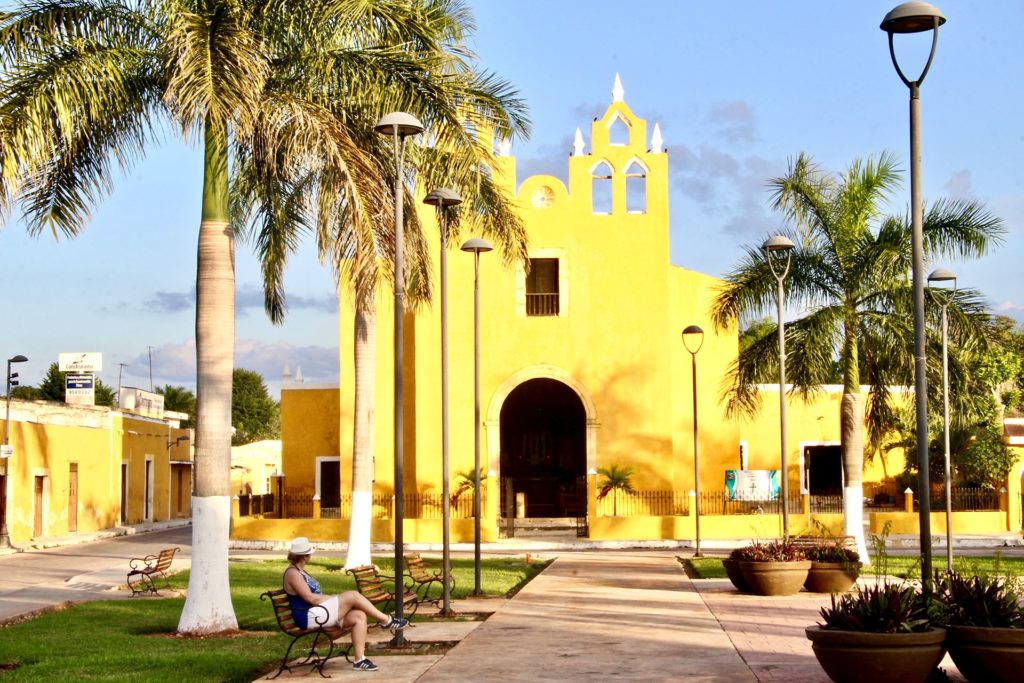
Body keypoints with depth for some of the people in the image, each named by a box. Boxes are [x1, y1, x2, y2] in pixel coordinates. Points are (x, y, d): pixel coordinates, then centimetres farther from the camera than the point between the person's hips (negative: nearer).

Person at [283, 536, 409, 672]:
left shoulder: (300, 572, 23)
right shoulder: (292, 573, -10)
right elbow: (310, 598, -18)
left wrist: (335, 599, 5)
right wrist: (335, 598, -10)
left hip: (319, 613, 10)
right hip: (309, 616, -10)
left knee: (359, 616, -10)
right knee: (353, 596, -18)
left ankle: (359, 660, -14)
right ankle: (386, 621, -6)